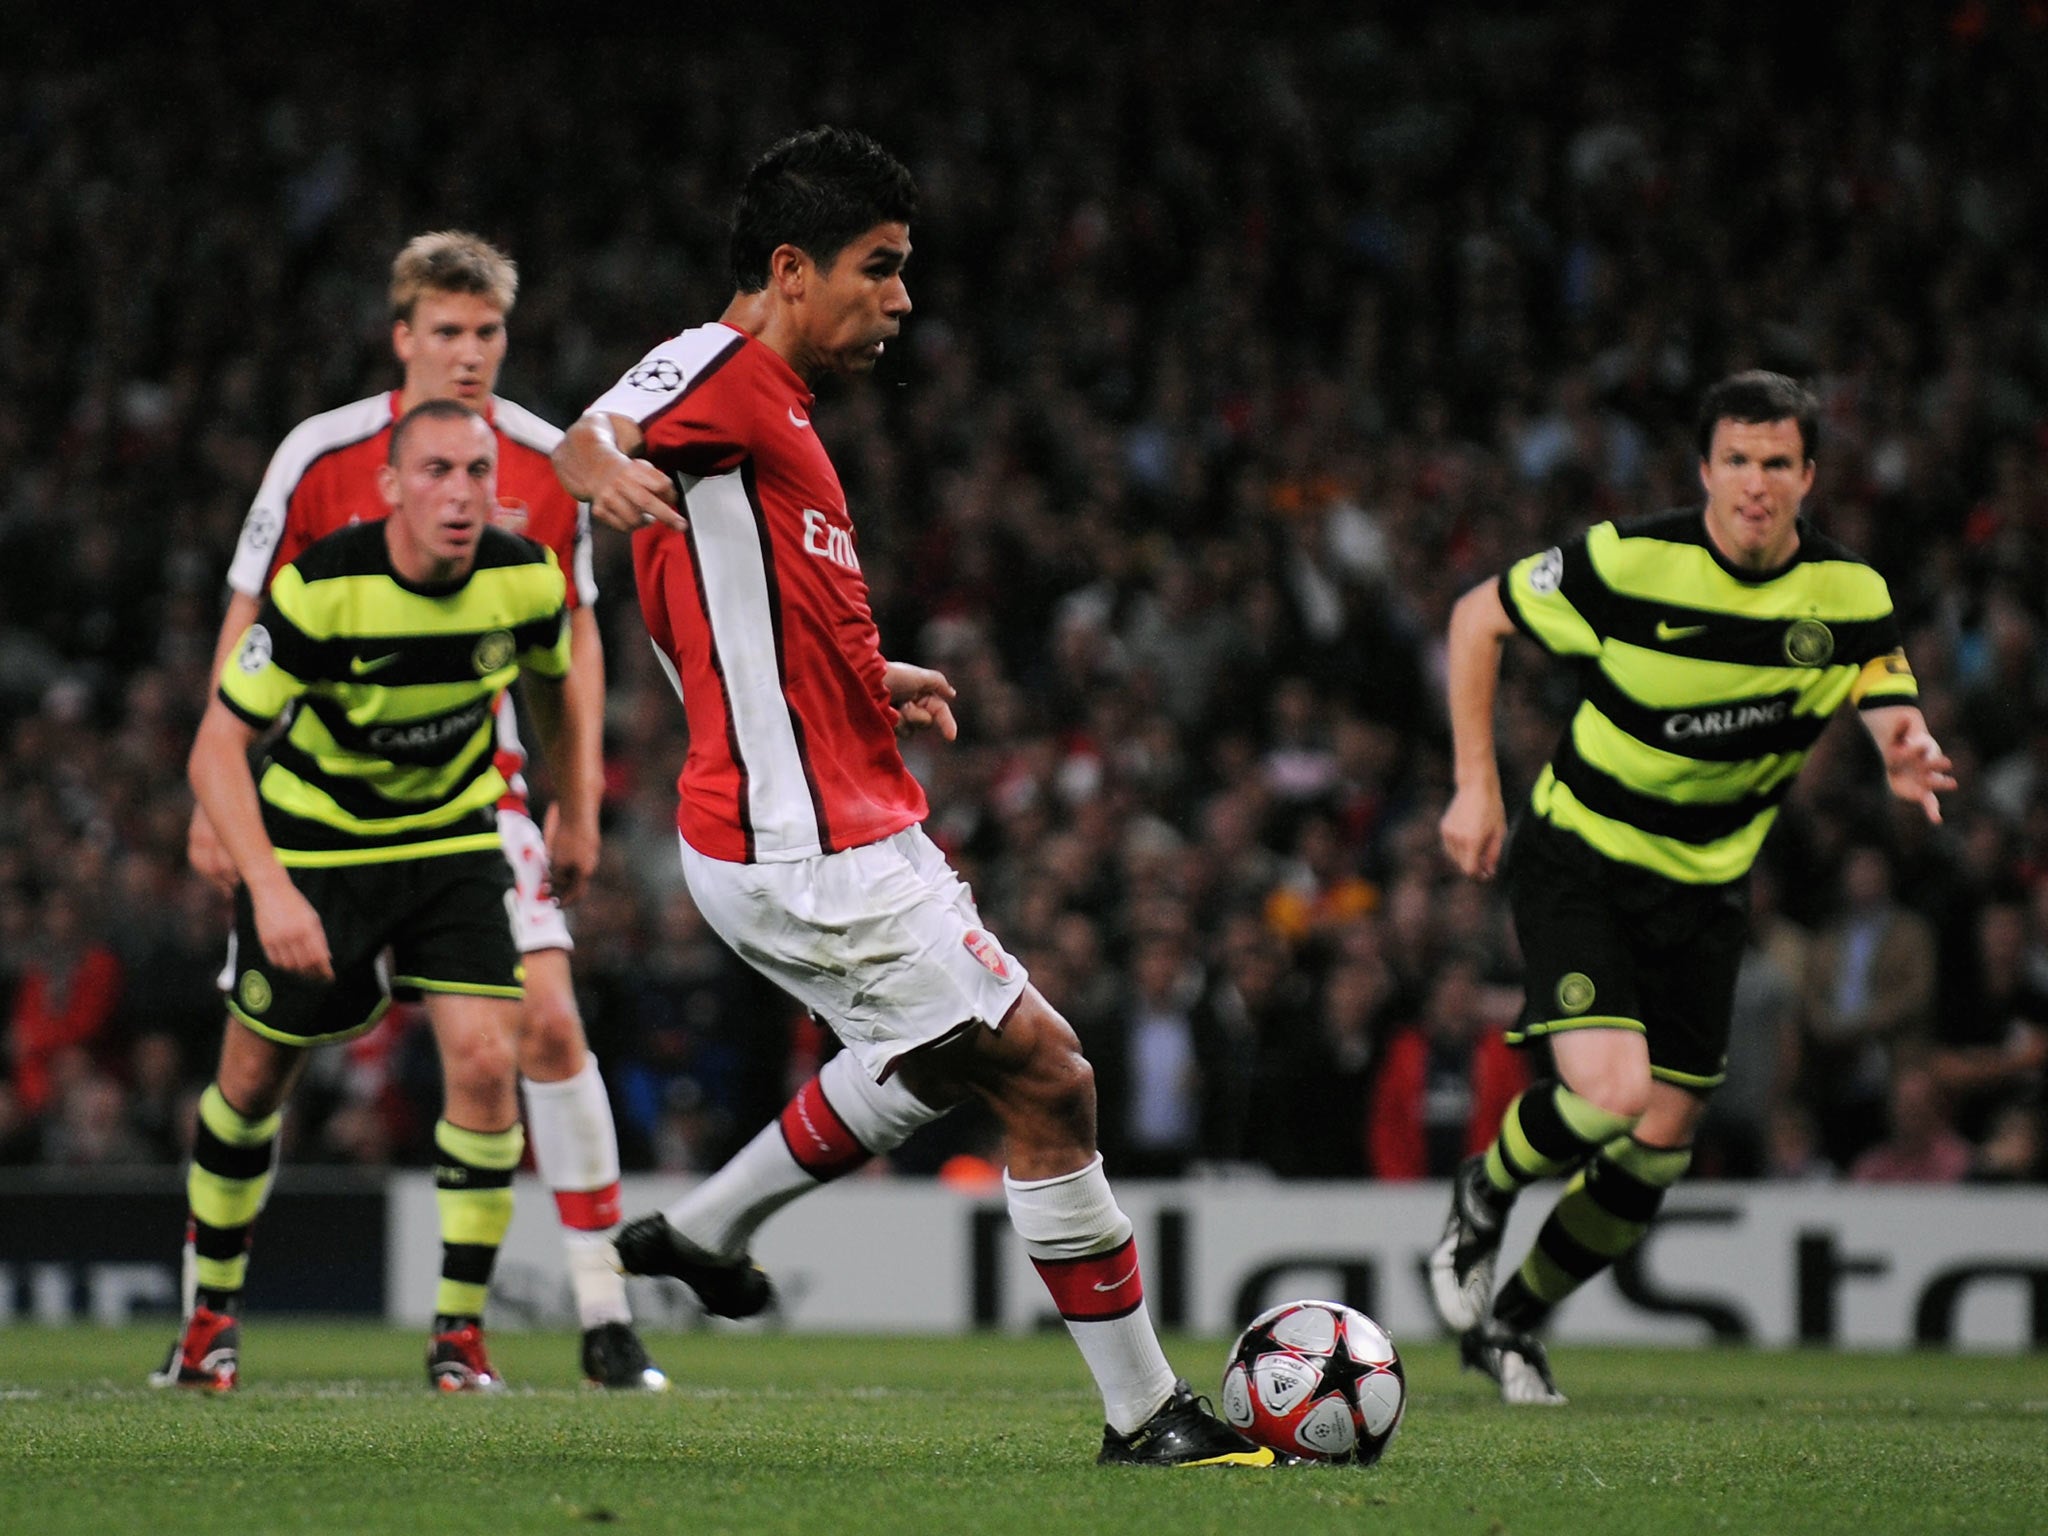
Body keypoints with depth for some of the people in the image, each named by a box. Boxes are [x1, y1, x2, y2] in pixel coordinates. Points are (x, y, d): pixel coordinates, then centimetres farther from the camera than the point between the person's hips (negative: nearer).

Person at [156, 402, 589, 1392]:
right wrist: (269, 889, -36)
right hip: (312, 844, -2)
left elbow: (551, 683, 10)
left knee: (483, 1059, -16)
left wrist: (575, 819, 17)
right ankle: (212, 1313, 30)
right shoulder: (321, 589, -27)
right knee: (255, 1080, 8)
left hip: (454, 838, 2)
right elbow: (217, 748, -25)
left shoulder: (526, 581, -15)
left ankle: (460, 1328, -3)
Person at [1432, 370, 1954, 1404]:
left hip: (1704, 888, 4)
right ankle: (1483, 1197, 10)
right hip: (1578, 859, -4)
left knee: (1657, 1151, 4)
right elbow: (1477, 618, -4)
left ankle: (1511, 1322, 27)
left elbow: (1895, 718, -10)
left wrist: (1910, 756, -36)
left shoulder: (1848, 595, -9)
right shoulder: (1630, 561, -17)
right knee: (1611, 1092, -24)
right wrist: (1476, 784, -8)